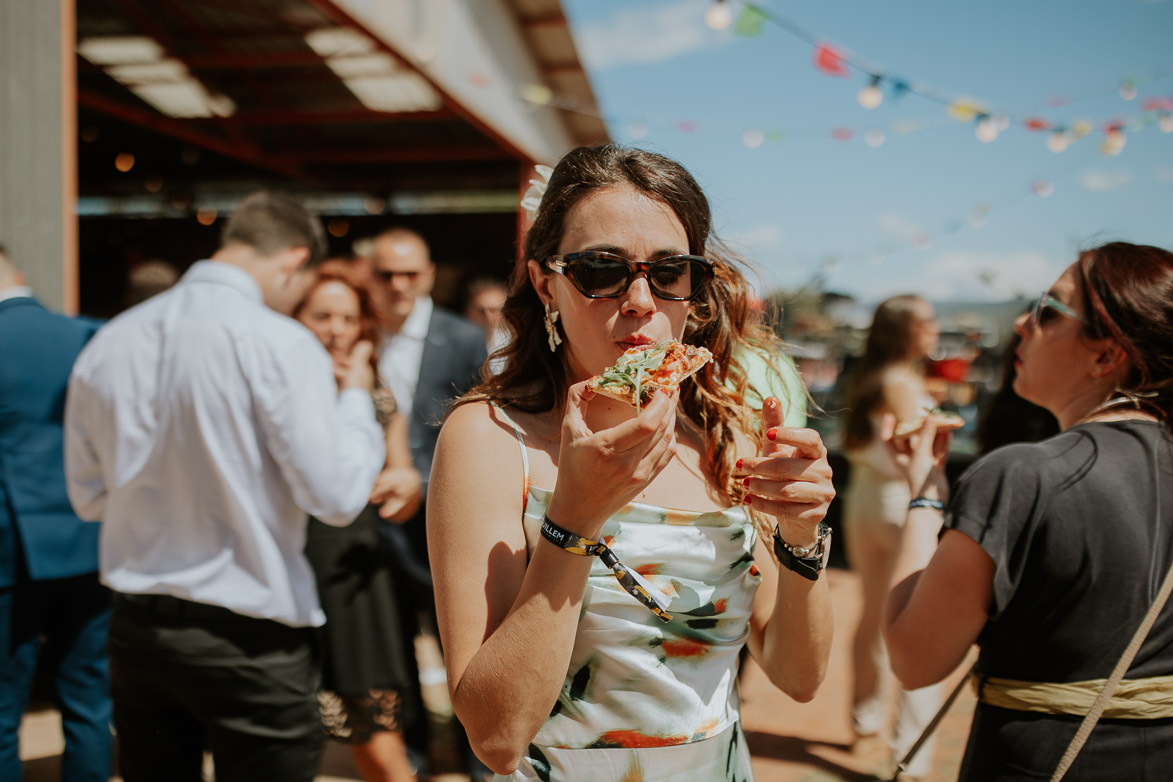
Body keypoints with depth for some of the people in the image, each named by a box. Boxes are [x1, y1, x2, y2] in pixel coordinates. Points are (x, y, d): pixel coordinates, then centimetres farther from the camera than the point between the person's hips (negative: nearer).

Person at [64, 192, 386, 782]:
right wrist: (356, 396, -2)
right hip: (250, 643, -6)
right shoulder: (280, 343, -16)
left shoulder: (106, 342, 3)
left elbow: (89, 496, 10)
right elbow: (337, 496, -16)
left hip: (135, 628, 6)